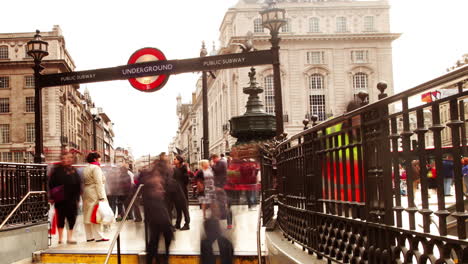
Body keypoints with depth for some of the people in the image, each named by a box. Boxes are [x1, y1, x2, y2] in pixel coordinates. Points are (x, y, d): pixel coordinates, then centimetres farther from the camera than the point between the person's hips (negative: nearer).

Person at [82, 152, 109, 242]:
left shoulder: (86, 169, 17)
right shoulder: (96, 168, -10)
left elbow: (84, 182, 16)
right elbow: (99, 183, -16)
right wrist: (101, 196, -19)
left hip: (86, 194, 9)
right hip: (94, 194, -9)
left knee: (88, 215, 9)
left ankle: (89, 236, 12)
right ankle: (98, 236, -8)